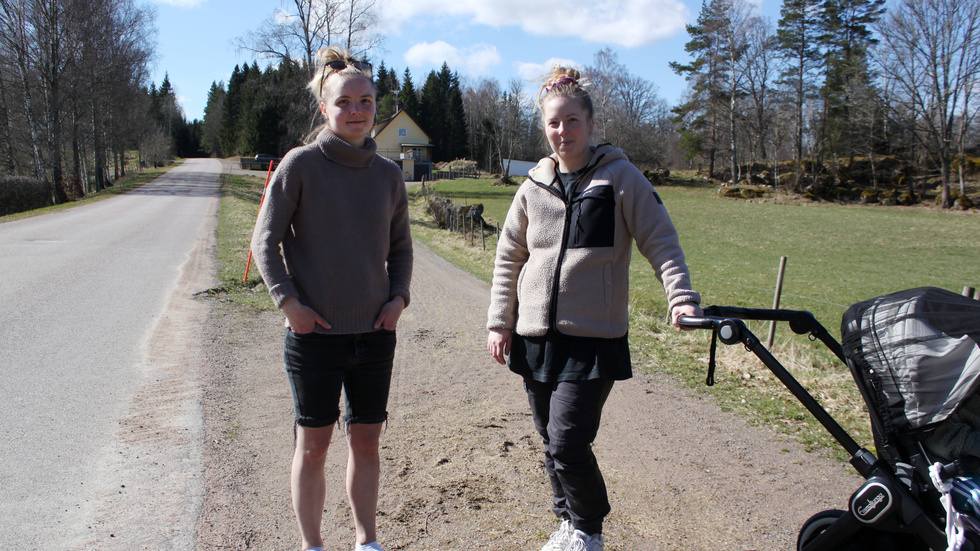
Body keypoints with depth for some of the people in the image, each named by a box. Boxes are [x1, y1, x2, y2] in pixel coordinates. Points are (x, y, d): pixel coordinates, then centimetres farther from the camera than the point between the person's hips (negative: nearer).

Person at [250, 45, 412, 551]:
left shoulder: (387, 173, 4)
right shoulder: (301, 164, -7)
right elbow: (264, 242, -4)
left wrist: (398, 297, 0)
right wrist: (287, 301, -13)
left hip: (374, 332, 4)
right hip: (314, 334, -3)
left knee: (366, 440, 14)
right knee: (313, 443, 9)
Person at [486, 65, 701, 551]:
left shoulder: (620, 176, -3)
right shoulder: (535, 185, 8)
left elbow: (660, 241, -5)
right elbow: (508, 257, 13)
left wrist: (682, 298, -19)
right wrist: (500, 322, 9)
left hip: (593, 336, -4)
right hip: (535, 336, 4)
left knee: (567, 442, -9)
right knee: (551, 441, 13)